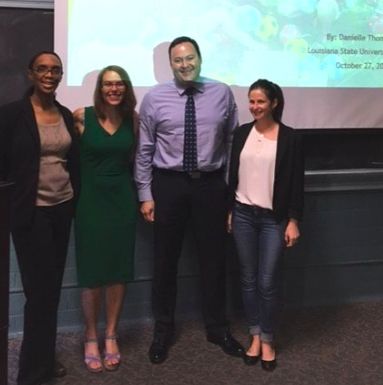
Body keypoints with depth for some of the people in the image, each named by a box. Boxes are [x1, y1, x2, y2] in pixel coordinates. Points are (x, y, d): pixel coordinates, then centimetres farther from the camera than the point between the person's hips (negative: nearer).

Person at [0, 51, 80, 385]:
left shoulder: (66, 115, 8)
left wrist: (74, 202, 9)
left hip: (62, 209, 5)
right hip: (31, 212, -5)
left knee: (53, 287, 12)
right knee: (39, 289, -2)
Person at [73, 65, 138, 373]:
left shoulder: (133, 120, 3)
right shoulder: (82, 117, -7)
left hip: (122, 200, 3)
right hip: (91, 200, -3)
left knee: (119, 270, 7)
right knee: (92, 272, 2)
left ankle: (111, 335, 22)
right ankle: (91, 338, 18)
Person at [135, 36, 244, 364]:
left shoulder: (222, 94, -1)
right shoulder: (155, 98, -4)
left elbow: (232, 141, 5)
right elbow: (144, 150, -1)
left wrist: (231, 185, 4)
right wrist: (145, 194, -3)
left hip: (211, 184, 1)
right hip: (169, 183, -1)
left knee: (214, 258, 11)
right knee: (166, 260, 9)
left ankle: (218, 328, 30)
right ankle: (163, 330, 27)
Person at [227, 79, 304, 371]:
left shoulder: (290, 138, -6)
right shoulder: (242, 133, 4)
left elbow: (296, 183, -5)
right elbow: (233, 174, 10)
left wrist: (294, 221, -8)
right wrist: (230, 211, 10)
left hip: (274, 218, -3)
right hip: (243, 215, 3)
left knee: (268, 282, 0)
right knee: (248, 279, 10)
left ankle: (268, 341, 18)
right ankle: (255, 336, 25)